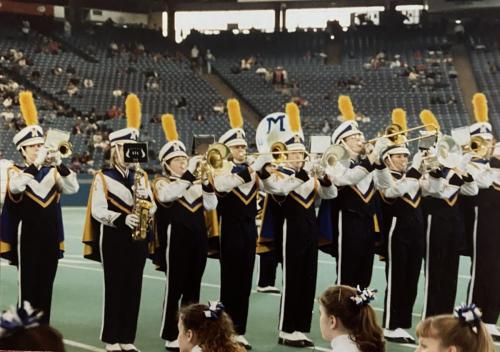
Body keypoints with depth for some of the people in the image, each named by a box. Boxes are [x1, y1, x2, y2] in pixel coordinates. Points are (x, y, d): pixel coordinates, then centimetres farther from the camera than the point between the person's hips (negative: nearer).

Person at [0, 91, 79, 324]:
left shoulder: (52, 172, 8)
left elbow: (73, 188, -9)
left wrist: (59, 163, -23)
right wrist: (37, 163, -31)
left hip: (51, 239, 4)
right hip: (28, 239, -4)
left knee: (46, 287, 9)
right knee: (28, 287, -1)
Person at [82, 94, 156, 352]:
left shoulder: (141, 176, 11)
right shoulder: (103, 177, -5)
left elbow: (152, 206, 9)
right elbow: (98, 211, -13)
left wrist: (146, 206, -14)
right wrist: (123, 219, -25)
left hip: (137, 238, 5)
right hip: (114, 239, -5)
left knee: (133, 287, 6)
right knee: (114, 287, -1)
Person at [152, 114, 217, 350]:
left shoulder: (195, 182, 15)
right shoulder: (161, 182, -3)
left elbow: (211, 205, 7)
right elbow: (169, 195, -26)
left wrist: (207, 182, -10)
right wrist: (190, 172, -30)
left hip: (198, 240, 6)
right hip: (175, 242, -6)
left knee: (193, 289, 10)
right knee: (174, 289, -2)